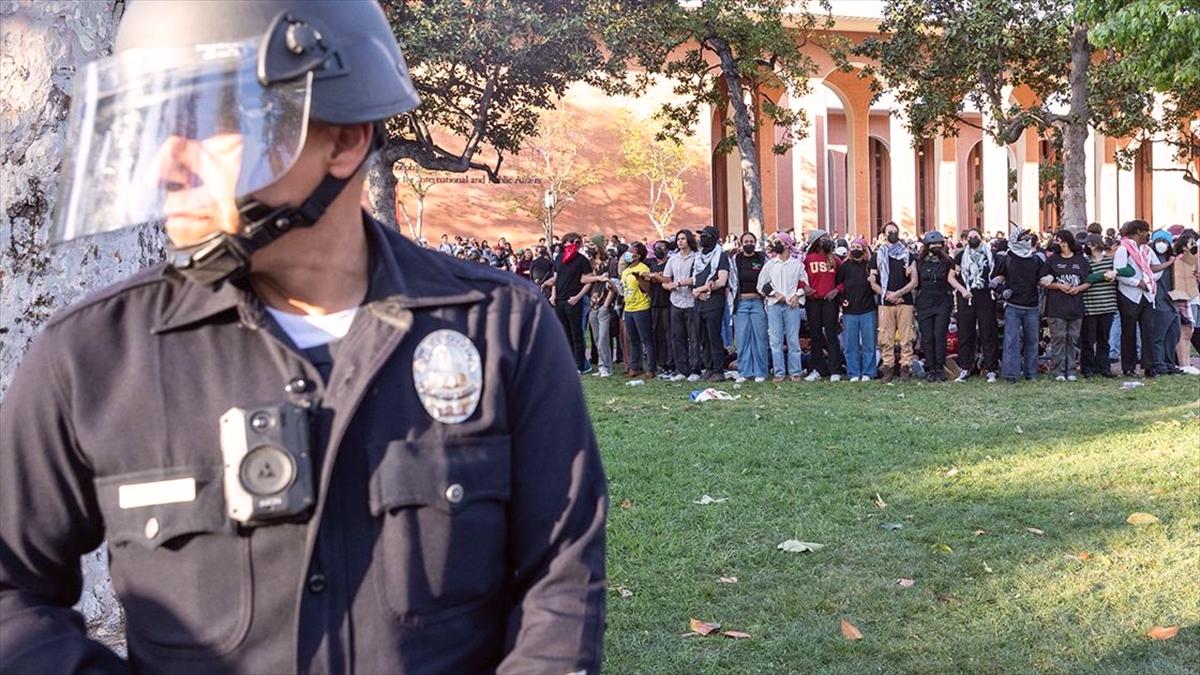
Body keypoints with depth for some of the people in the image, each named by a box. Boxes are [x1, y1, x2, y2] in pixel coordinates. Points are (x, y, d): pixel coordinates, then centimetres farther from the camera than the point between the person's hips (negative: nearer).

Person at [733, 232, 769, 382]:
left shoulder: (762, 259, 5)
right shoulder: (735, 259, 9)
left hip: (758, 302, -1)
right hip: (740, 303, 1)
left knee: (759, 337, -1)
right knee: (742, 338, 1)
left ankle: (760, 372, 4)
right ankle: (744, 372, 7)